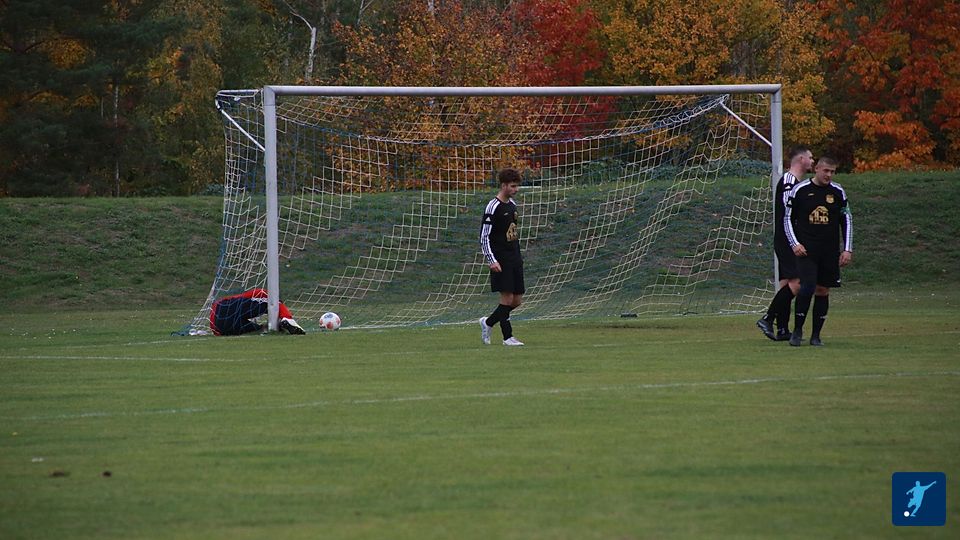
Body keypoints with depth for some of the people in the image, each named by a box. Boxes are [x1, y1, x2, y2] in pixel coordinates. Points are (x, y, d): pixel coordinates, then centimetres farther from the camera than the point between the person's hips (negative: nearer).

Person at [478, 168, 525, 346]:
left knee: (517, 300, 6)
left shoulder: (512, 205, 13)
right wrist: (491, 261, -20)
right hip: (501, 261, -8)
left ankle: (488, 322, 23)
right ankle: (508, 337, -2)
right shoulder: (493, 207, -12)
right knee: (507, 297, -10)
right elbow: (484, 236, -14)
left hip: (515, 259, 8)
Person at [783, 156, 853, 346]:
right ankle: (797, 330, -4)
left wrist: (847, 249, 6)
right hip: (806, 250, -3)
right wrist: (795, 244, -6)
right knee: (807, 286, -17)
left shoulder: (838, 192, 6)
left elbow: (847, 220, 13)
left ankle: (816, 335, 11)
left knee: (823, 291, 3)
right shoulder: (800, 190, -1)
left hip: (830, 251, 3)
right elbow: (787, 218, 5)